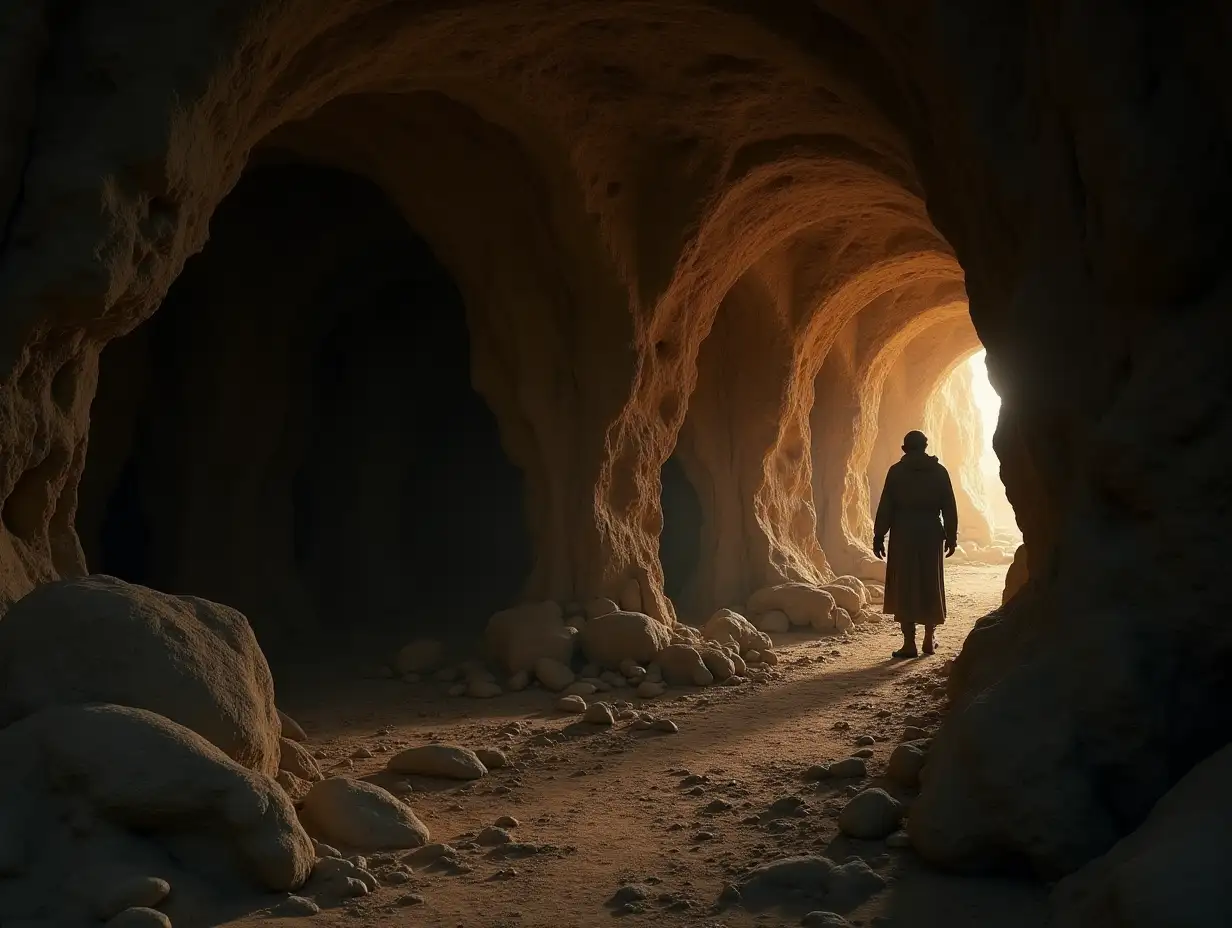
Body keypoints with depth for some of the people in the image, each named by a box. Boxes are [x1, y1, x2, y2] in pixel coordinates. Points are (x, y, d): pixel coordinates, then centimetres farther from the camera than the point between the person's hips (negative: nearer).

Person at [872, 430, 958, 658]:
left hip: (903, 534, -2)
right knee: (931, 585, 14)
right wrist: (951, 536, 10)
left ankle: (909, 643, -3)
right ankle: (930, 639, 21)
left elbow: (885, 507, -6)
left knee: (905, 586, 1)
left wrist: (879, 536, -2)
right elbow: (949, 508, 3)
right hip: (931, 534, 2)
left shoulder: (896, 471, -3)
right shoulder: (939, 472, 3)